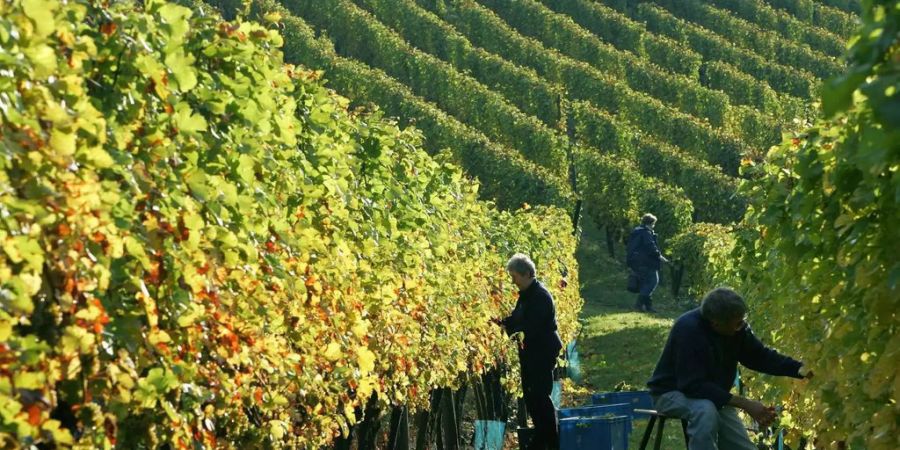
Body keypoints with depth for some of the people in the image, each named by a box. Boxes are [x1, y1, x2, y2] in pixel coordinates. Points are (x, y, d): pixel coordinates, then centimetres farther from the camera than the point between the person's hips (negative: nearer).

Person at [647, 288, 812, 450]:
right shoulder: (689, 329, -32)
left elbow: (761, 356, 0)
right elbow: (695, 386, -35)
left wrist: (801, 369, -16)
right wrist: (745, 404, -37)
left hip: (714, 397, 7)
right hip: (672, 393, -7)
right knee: (705, 410, -38)